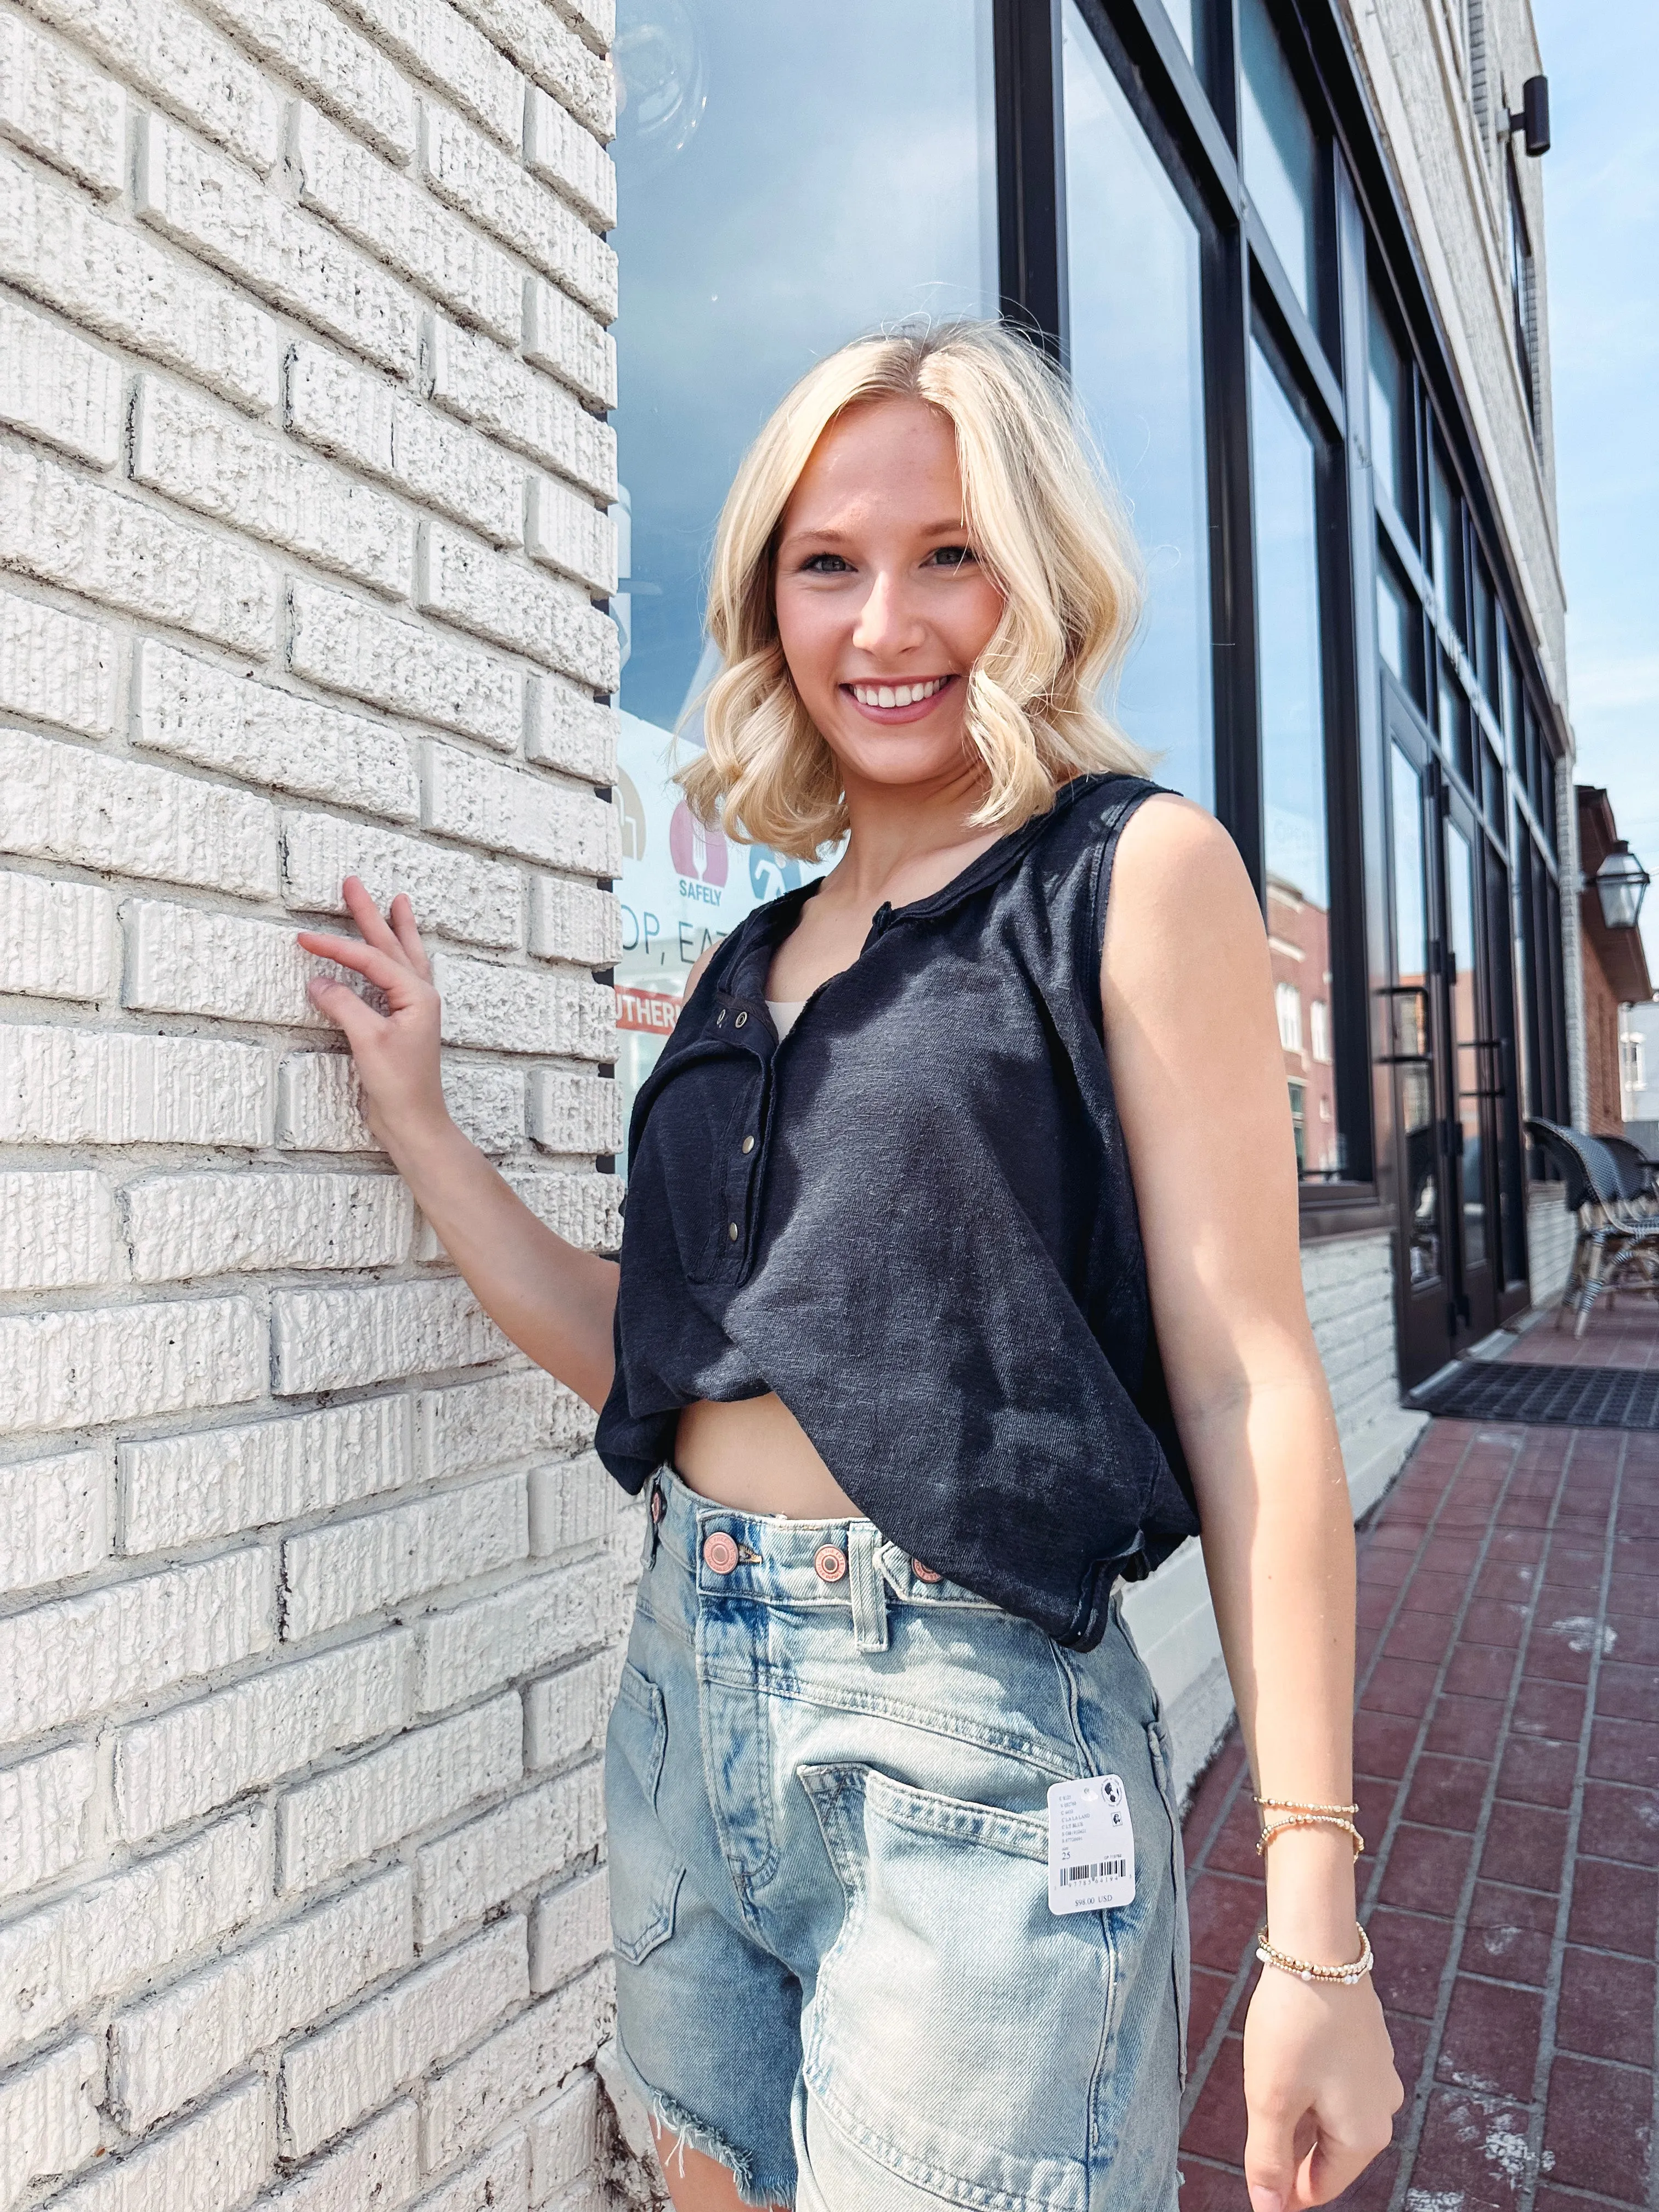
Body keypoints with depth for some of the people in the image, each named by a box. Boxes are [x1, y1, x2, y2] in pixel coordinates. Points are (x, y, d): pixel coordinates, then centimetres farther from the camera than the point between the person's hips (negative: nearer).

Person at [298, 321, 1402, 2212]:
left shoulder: (1135, 874, -7)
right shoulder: (749, 962, 10)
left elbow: (1244, 1382, -12)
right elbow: (650, 1355, 9)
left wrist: (1313, 1923, -13)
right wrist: (415, 1119, 7)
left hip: (970, 1732, -6)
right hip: (685, 1691, 7)